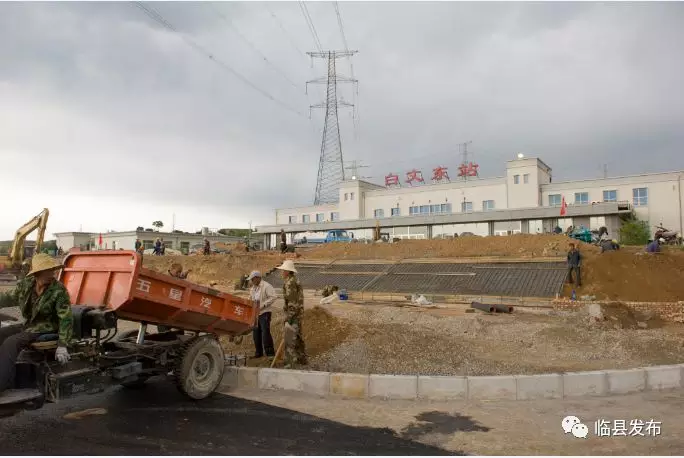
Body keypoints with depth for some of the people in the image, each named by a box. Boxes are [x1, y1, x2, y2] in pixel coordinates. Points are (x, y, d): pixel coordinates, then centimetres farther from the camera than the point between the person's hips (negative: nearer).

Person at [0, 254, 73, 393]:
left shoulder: (59, 291, -20)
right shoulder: (26, 283, -1)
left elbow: (66, 319, -20)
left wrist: (62, 346, -24)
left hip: (46, 329, -7)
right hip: (28, 325, 7)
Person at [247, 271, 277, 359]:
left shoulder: (266, 286, -10)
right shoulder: (253, 288, 17)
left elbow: (273, 297, -17)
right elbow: (251, 298, 29)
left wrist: (263, 305, -20)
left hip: (264, 313, -8)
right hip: (255, 313, 8)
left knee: (265, 332, -11)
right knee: (256, 333, 10)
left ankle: (270, 353, -5)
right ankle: (258, 352, 21)